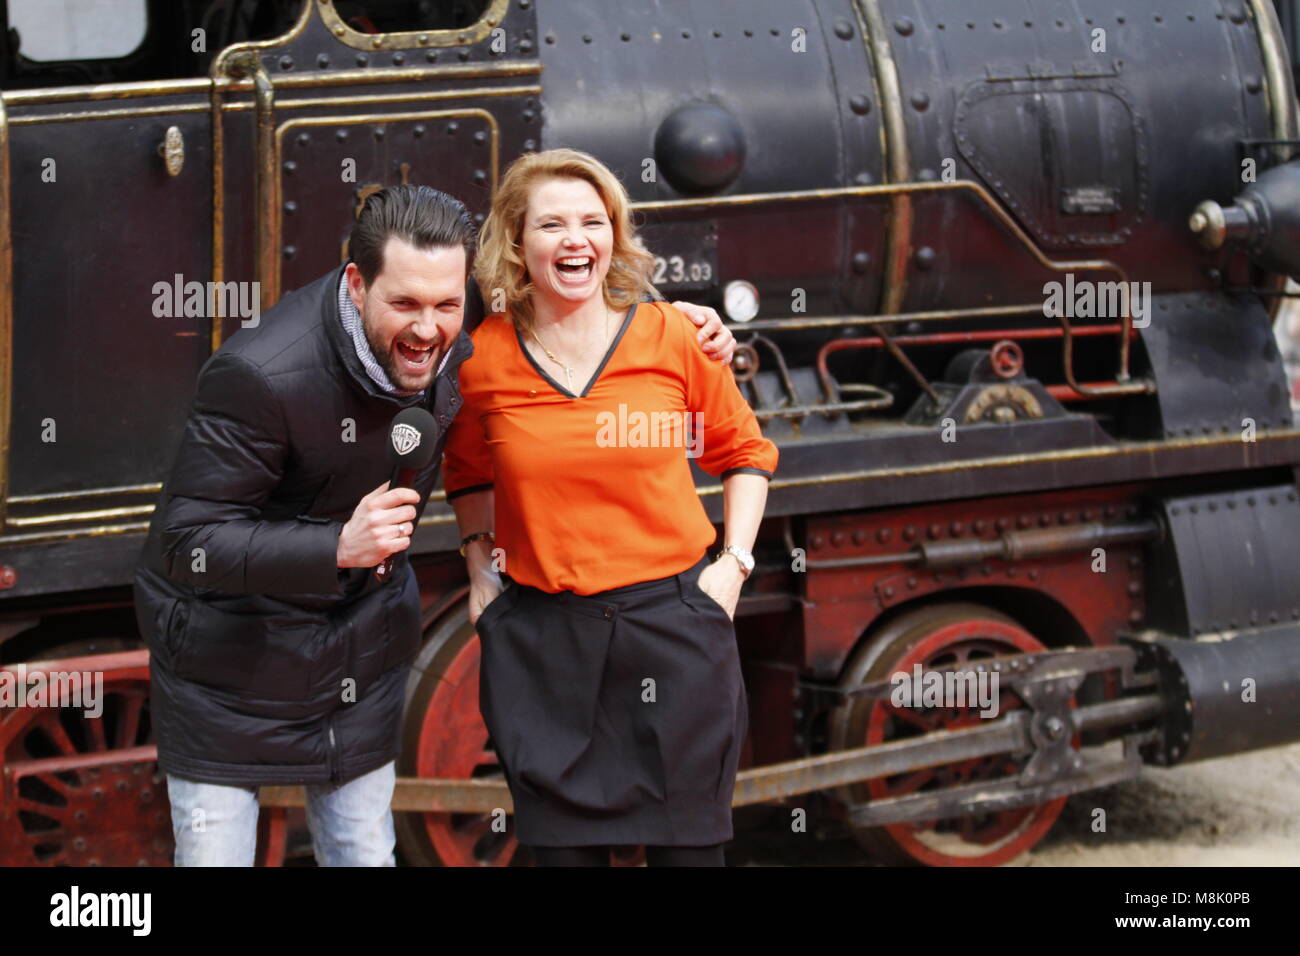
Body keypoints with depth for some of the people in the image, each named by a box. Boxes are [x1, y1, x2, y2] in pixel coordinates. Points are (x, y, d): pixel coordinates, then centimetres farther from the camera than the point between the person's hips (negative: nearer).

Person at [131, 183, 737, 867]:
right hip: (229, 650, -5)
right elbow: (186, 544, -28)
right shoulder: (261, 375, -31)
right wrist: (337, 549, -39)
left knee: (366, 853, 11)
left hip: (361, 644, 5)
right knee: (214, 853, 0)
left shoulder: (462, 346, -11)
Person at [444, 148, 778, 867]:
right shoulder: (484, 358, -1)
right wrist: (479, 570, 9)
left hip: (672, 619, -1)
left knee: (687, 846, 8)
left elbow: (744, 450, 10)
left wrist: (735, 561, 0)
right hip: (541, 638, 1)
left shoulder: (671, 336, -3)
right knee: (562, 846, 9)